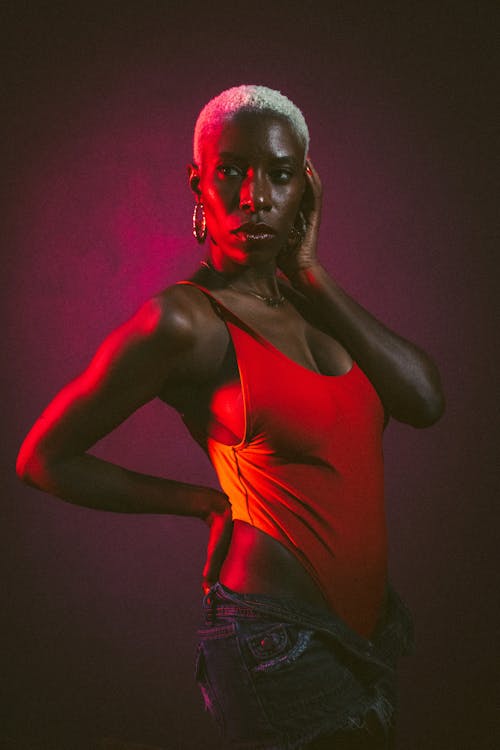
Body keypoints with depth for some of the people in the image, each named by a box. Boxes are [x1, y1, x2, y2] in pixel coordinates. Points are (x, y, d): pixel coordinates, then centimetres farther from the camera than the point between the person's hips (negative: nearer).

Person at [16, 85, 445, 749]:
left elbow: (425, 401, -8)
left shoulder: (307, 296, 5)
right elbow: (44, 458, -9)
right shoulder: (184, 320, -15)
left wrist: (309, 274, -9)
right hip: (279, 637, -7)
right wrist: (208, 502, -5)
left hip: (362, 618, 7)